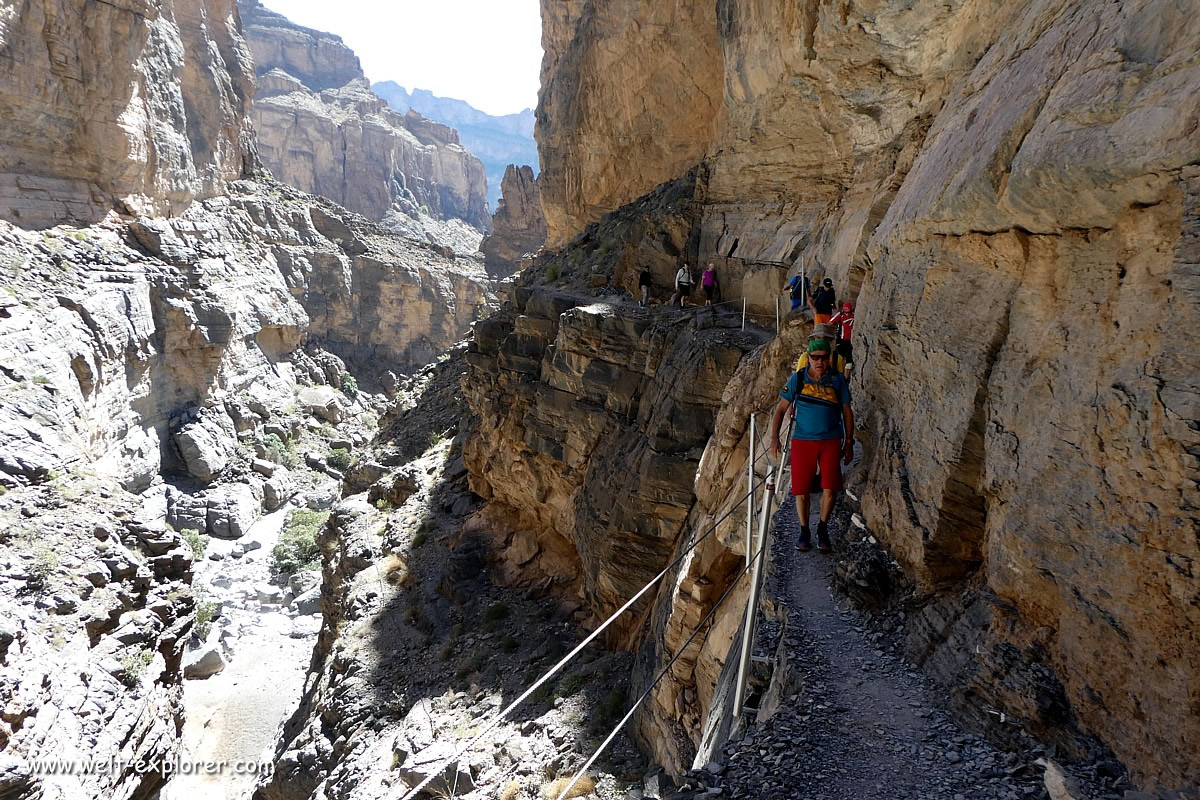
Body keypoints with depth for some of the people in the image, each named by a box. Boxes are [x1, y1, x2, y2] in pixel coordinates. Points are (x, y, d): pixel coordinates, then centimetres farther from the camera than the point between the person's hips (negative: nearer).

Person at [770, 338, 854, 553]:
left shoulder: (838, 381, 3)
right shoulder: (797, 379, 1)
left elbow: (847, 413, 10)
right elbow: (781, 409, 5)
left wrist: (849, 443, 9)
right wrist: (775, 437, -5)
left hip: (830, 441, 0)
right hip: (802, 441, 0)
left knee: (829, 488, -9)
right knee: (801, 490, 0)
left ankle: (822, 529, 14)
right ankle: (804, 531, 20)